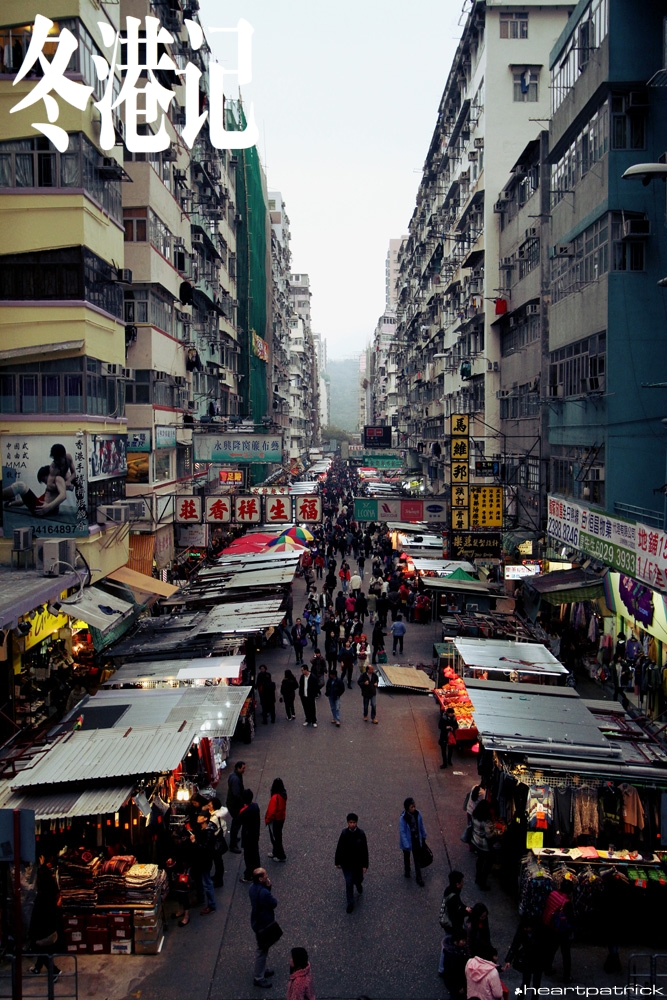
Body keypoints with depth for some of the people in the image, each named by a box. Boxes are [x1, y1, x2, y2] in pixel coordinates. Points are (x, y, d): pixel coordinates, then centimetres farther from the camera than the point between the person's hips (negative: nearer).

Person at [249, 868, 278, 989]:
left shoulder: (253, 888, -5)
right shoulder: (263, 893, -34)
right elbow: (274, 903, -19)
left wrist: (267, 888, -11)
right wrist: (269, 888, -11)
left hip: (256, 922, 9)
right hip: (264, 925, -9)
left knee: (262, 948, 26)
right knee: (262, 950, 7)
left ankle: (261, 970, 43)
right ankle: (258, 978, 20)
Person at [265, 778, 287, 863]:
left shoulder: (275, 797, -30)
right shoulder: (284, 794, -4)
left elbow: (272, 810, -25)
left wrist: (267, 819, -8)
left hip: (275, 820, -8)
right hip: (281, 818, 8)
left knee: (275, 837, 7)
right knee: (278, 836, 23)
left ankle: (281, 856, 16)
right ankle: (275, 852, 38)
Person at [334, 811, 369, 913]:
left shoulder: (361, 833, -16)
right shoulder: (344, 833, -14)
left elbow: (365, 850, -9)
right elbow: (339, 848, -4)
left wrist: (365, 865, -8)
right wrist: (337, 862, 1)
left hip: (358, 863, 0)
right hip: (346, 863, 0)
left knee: (358, 879, 19)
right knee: (349, 883, 3)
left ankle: (359, 885, 56)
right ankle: (350, 903, 20)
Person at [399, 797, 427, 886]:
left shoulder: (417, 813, -16)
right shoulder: (403, 818, -30)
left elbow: (421, 825, 0)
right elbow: (402, 832, -23)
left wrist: (423, 836, 10)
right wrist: (406, 845, -21)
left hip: (417, 840, 3)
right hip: (407, 841, -3)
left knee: (417, 858, 13)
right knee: (406, 857, 23)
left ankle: (419, 878, 28)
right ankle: (407, 870, 51)